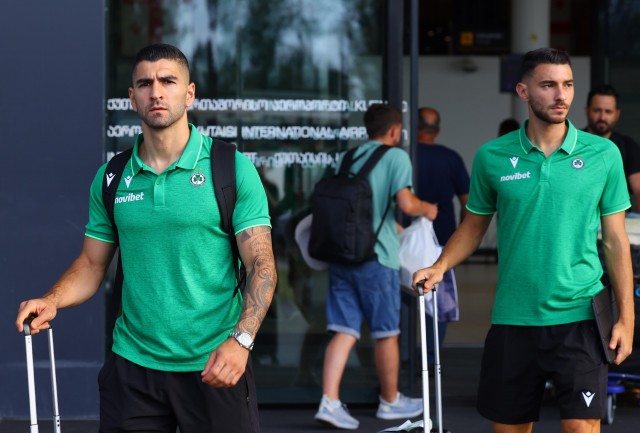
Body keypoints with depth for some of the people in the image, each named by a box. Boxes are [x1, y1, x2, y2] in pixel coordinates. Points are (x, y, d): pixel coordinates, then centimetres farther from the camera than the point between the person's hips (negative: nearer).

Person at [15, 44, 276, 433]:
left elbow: (261, 265, -8)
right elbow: (92, 264, 13)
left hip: (214, 367, -3)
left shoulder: (233, 168, -4)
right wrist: (52, 301, -7)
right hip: (133, 363, 3)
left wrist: (240, 339, -22)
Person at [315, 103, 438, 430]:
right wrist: (427, 209, 7)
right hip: (376, 256, -5)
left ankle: (330, 401, -7)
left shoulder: (350, 157, 15)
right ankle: (390, 401, 22)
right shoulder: (396, 157, -5)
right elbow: (405, 204, -16)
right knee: (386, 332, 10)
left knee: (344, 331, 4)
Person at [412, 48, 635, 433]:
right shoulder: (492, 157, 2)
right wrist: (441, 266, -4)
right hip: (513, 319, 2)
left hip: (580, 317, -1)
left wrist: (626, 317, -1)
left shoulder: (604, 154, 0)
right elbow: (474, 226, 13)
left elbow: (615, 239, 4)